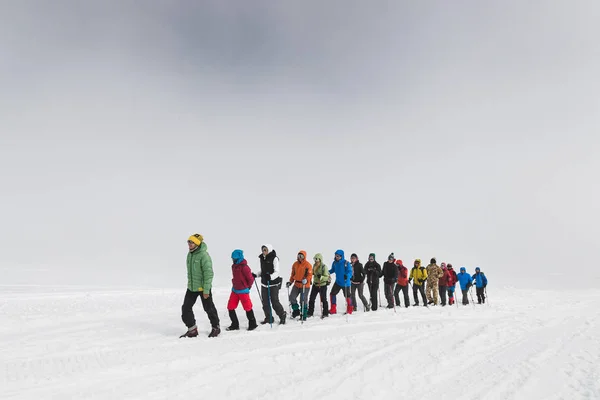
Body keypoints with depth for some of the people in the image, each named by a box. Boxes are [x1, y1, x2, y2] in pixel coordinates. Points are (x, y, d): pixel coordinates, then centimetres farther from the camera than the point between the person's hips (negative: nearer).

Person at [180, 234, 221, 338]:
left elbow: (209, 274, -21)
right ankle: (192, 330, 17)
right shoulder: (190, 254, 6)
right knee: (186, 308, 4)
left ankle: (216, 327, 27)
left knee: (209, 308, 7)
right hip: (191, 287, 7)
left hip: (203, 287, -7)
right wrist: (190, 282, 20)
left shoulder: (204, 255, -19)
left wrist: (206, 290, -21)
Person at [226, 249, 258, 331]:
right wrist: (235, 285, 14)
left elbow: (251, 279, -15)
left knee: (247, 307, 4)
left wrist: (247, 287, -4)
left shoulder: (244, 267, -19)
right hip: (235, 290, 8)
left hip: (243, 291, -8)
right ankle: (235, 325, 21)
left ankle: (252, 324, 21)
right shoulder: (234, 266, 6)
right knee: (230, 307, 7)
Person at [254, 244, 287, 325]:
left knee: (274, 301, -2)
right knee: (265, 302, 8)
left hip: (273, 283, -6)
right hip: (264, 283, 6)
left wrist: (270, 277, -34)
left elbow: (277, 272, -17)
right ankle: (268, 318, 23)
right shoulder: (262, 258, 7)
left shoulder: (274, 258, -13)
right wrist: (256, 275, 1)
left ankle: (282, 316, 19)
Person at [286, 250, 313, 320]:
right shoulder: (295, 264, 7)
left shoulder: (308, 265, -10)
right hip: (297, 284, 6)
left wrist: (306, 280, -33)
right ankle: (296, 310, 28)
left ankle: (304, 316, 13)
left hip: (305, 285, -6)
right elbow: (293, 274, 17)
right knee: (292, 297, 5)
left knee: (303, 300, -2)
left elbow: (309, 274, -15)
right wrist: (290, 282, 12)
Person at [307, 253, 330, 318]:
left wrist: (321, 277, -37)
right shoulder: (314, 265, 3)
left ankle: (325, 313, 19)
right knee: (311, 299, 8)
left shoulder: (324, 267, -18)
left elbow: (326, 277, -22)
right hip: (315, 284, 7)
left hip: (322, 285, -7)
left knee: (323, 299, 5)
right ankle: (310, 312, 19)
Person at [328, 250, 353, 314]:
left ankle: (349, 310, 27)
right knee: (332, 294, 1)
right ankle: (333, 310, 12)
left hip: (345, 283, -5)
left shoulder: (346, 263, -17)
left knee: (347, 296, 7)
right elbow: (332, 270, 15)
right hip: (337, 282, 5)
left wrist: (347, 276, -39)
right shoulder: (335, 263, -1)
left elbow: (350, 272, -20)